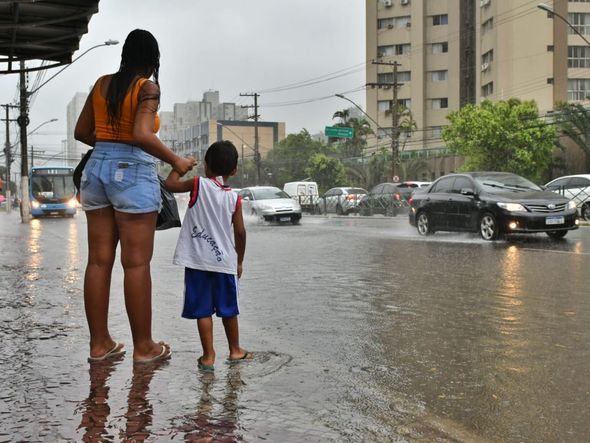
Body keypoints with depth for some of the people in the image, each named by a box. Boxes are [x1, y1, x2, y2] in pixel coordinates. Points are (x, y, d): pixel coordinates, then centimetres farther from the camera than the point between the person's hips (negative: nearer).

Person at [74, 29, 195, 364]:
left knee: (99, 261, 8)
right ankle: (143, 346, 7)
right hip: (132, 172, -6)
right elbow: (142, 135, -21)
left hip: (97, 168, 7)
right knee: (137, 264, -1)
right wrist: (176, 161, -11)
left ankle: (99, 343, 15)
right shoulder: (148, 88, -8)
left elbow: (82, 132, 15)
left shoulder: (102, 84, 10)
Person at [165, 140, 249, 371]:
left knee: (203, 310, 3)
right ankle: (235, 350, 28)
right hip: (224, 261, 2)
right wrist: (239, 261, 13)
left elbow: (170, 184, -2)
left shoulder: (198, 184, -7)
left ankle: (208, 356, 1)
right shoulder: (234, 198, 0)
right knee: (228, 309, 15)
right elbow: (240, 232, 1)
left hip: (197, 260, -2)